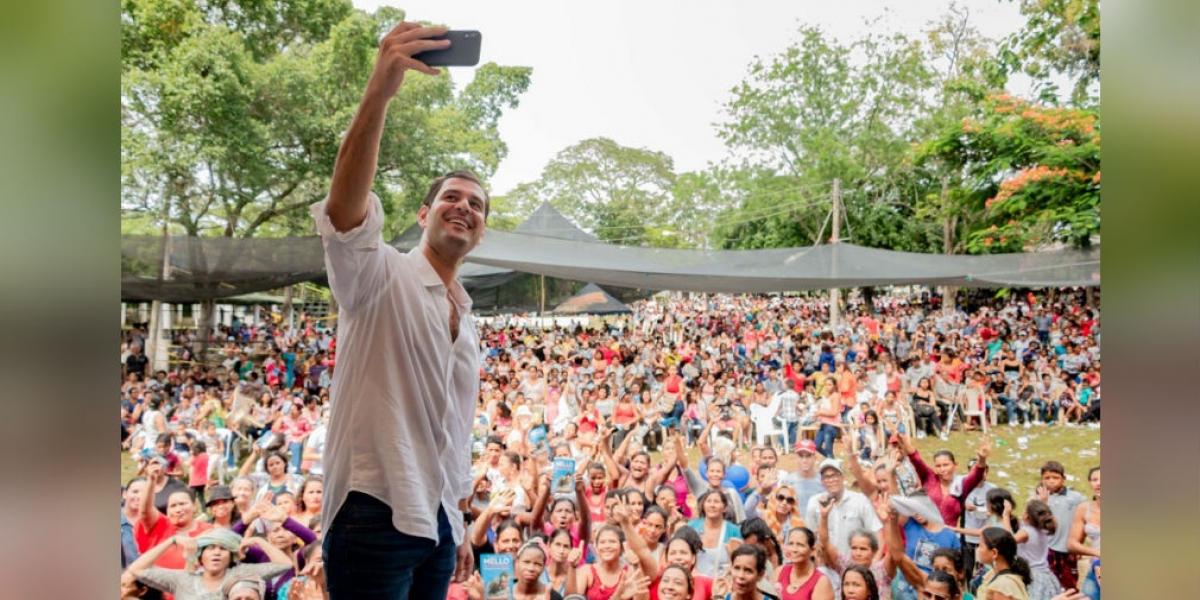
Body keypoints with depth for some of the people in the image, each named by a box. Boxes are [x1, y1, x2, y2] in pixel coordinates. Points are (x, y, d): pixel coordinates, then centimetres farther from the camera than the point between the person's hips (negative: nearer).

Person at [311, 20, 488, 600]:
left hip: (436, 522, 7)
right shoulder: (381, 276, -5)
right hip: (375, 513, -7)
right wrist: (379, 91, -41)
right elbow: (345, 212, -28)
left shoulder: (466, 317, 15)